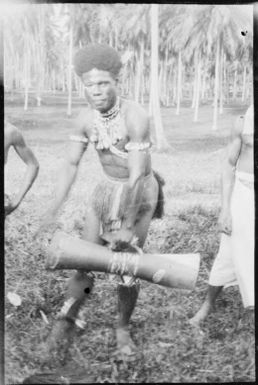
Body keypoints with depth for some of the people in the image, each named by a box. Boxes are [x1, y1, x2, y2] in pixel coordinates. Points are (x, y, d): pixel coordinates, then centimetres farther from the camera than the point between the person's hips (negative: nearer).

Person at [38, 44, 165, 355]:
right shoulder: (85, 118, -10)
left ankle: (123, 329, 22)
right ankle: (67, 321, 18)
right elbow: (71, 164, -6)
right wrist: (53, 210, -14)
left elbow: (137, 175, -29)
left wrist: (128, 227, -25)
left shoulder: (136, 117, -29)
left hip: (141, 192, -5)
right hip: (108, 188, 5)